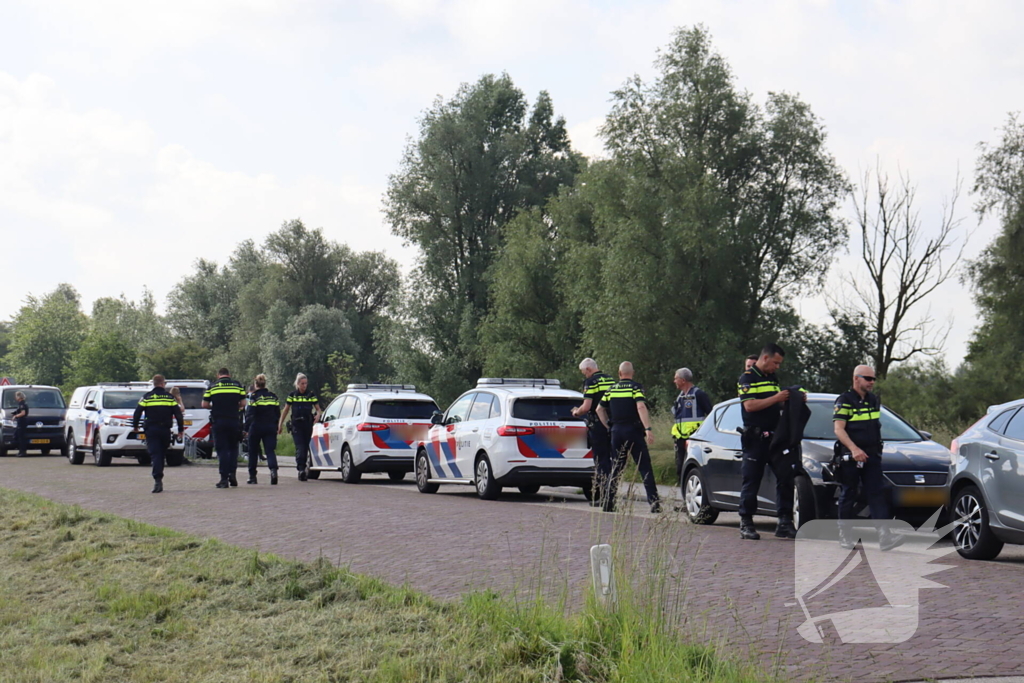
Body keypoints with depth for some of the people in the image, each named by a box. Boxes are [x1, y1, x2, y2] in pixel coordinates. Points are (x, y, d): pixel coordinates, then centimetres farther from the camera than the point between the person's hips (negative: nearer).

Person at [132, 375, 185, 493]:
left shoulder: (147, 397, 2)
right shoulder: (169, 397, 4)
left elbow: (137, 412, -1)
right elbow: (178, 414, 0)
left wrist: (135, 426, 14)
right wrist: (181, 429, 7)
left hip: (151, 430, -1)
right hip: (165, 430, 1)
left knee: (154, 454, -6)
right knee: (162, 454, 15)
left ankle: (158, 479, -22)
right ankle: (158, 478, 20)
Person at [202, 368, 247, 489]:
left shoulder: (212, 387, 3)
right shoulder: (237, 385, 5)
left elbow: (204, 404, 0)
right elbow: (243, 403, 3)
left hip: (218, 421, -1)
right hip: (234, 421, 1)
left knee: (221, 450, 1)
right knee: (233, 448, 17)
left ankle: (224, 479, -4)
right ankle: (232, 472, 1)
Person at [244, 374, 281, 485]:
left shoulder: (254, 396, -7)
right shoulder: (273, 396, 8)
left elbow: (249, 414, -11)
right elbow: (278, 413, 12)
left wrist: (246, 429, -8)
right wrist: (275, 428, 19)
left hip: (256, 427, -3)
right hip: (270, 428, 3)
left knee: (253, 452, 11)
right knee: (270, 450, -2)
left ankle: (252, 476, 15)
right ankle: (273, 470, -30)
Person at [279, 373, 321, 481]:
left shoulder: (311, 394, 6)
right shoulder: (292, 395, 4)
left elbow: (318, 408, 12)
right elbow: (285, 410, 11)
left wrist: (317, 415, -11)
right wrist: (280, 424, 9)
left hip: (308, 425, 2)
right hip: (296, 425, -2)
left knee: (305, 448, 6)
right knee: (299, 447, -15)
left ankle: (302, 469, 17)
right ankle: (301, 469, -26)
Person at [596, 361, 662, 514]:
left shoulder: (611, 389, 11)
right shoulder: (635, 387, -4)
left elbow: (599, 409, 16)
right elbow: (641, 407, -18)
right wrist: (648, 429, -23)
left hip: (617, 431, 4)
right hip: (633, 431, -4)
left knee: (615, 468, 12)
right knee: (645, 467, -3)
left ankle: (608, 503, 9)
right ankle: (654, 502, -10)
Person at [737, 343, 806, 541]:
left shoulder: (773, 379, 20)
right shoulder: (747, 378, -4)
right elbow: (750, 405, -17)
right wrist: (776, 398, -19)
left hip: (774, 437, 7)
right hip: (755, 438, -7)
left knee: (785, 476, -2)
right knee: (751, 481, -1)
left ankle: (785, 522, 2)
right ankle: (746, 524, 6)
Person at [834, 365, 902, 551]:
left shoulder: (874, 401, 15)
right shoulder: (844, 401, -6)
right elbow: (839, 429, -15)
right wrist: (854, 449, -28)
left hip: (872, 456, 5)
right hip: (850, 457, -5)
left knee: (878, 494, -6)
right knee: (848, 496, 3)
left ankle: (884, 536, -16)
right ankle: (844, 535, 14)